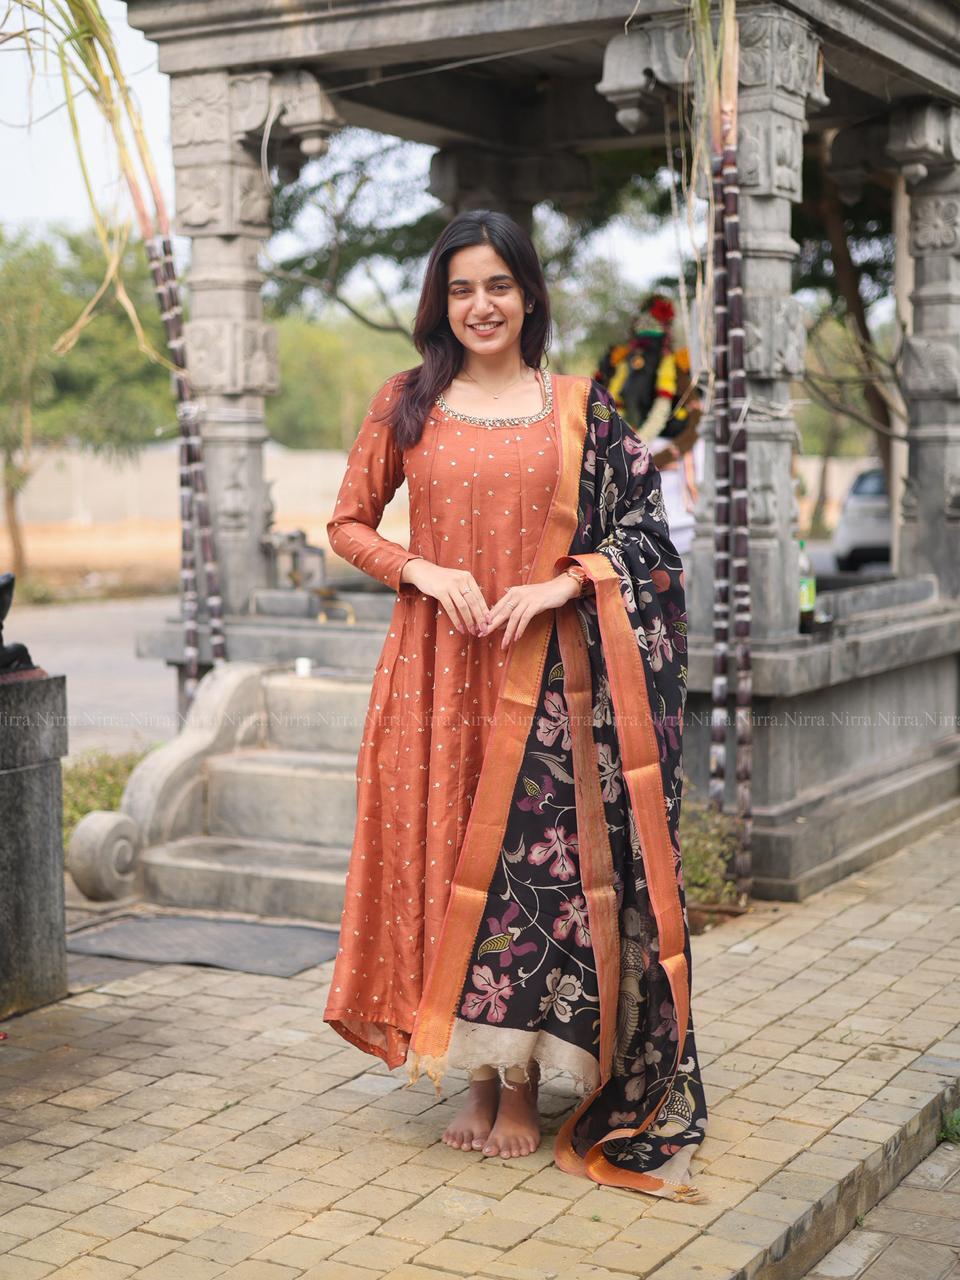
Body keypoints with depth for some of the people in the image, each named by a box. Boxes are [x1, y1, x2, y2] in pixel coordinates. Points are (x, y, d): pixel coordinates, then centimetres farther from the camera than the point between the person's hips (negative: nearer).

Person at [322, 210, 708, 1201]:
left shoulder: (578, 407, 6)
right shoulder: (406, 403, 7)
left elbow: (642, 526, 5)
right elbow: (349, 523, 10)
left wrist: (561, 584, -11)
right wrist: (420, 570, -8)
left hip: (544, 671, -1)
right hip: (438, 668, 1)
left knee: (536, 859, -2)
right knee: (447, 856, 2)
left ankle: (523, 1086, 12)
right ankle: (475, 1076, 17)